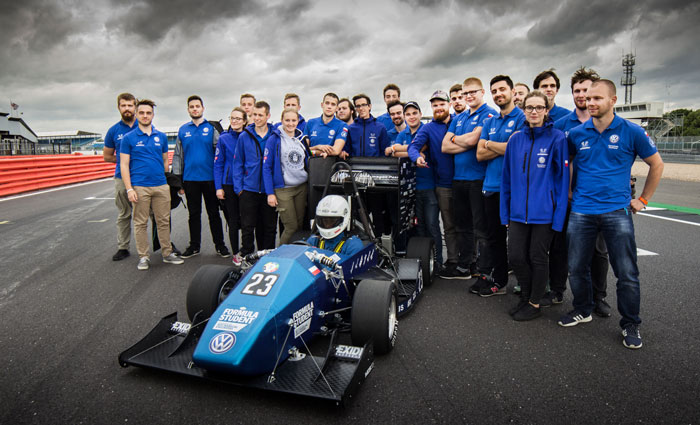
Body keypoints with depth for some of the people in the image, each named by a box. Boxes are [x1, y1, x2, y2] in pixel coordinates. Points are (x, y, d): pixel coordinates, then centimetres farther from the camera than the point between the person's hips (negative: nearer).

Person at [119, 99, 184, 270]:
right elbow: (124, 165, -2)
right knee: (141, 223, 5)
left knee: (164, 221, 8)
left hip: (161, 186, 3)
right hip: (139, 187, -2)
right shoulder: (129, 138, 1)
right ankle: (143, 257, 15)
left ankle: (167, 253, 18)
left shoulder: (161, 137, 10)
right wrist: (129, 189, -9)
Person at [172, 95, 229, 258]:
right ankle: (194, 246, 21)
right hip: (190, 179, 2)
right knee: (194, 214, 11)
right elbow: (178, 155, 12)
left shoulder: (211, 128, 2)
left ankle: (220, 245, 15)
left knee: (213, 213, 5)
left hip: (210, 178, -2)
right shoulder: (183, 130, 9)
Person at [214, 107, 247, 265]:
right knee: (233, 220, 6)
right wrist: (218, 187, -6)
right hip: (229, 185, -1)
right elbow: (218, 164, 0)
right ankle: (236, 253, 17)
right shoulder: (224, 139, 2)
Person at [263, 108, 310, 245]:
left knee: (300, 224, 7)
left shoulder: (302, 138, 11)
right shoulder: (274, 140, -5)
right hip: (283, 189, -5)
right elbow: (266, 167, -6)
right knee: (291, 226, -6)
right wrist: (270, 193, -11)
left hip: (302, 187, 5)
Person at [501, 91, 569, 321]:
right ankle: (525, 297, 31)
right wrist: (505, 213, 7)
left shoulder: (557, 138, -7)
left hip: (544, 213, -4)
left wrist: (559, 215, -11)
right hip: (518, 211, 4)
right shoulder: (515, 139, 5)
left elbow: (562, 179, -7)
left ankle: (534, 304, 26)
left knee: (538, 258, 8)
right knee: (516, 256, 7)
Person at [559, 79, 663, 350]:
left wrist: (643, 199, 8)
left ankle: (630, 324, 18)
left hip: (617, 211, -2)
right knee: (577, 267, 9)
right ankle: (582, 310, 31)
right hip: (581, 211, 2)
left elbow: (656, 165, 10)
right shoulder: (576, 134, 4)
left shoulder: (631, 132, -1)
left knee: (627, 273, 0)